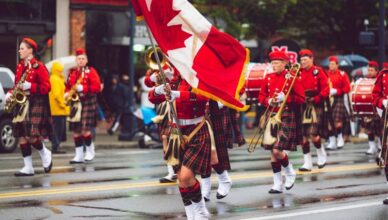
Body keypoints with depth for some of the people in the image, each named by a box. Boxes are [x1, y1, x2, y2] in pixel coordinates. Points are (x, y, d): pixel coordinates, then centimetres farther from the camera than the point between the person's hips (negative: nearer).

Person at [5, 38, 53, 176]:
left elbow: (46, 87, -10)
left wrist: (30, 86, -20)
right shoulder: (20, 66, 13)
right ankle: (28, 168, 6)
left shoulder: (38, 66, -8)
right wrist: (10, 94, 1)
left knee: (31, 135, -12)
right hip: (21, 103, 7)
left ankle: (45, 154, 17)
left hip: (35, 104, -7)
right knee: (21, 136, 2)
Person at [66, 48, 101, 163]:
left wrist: (82, 88, -20)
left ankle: (90, 151, 9)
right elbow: (68, 86, 24)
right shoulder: (72, 73, 14)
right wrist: (67, 93, 2)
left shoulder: (91, 71, -1)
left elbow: (97, 87, -11)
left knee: (85, 129, -12)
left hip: (88, 103, -5)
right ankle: (79, 155, 9)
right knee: (75, 130, 3)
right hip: (75, 103, 5)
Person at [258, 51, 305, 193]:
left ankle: (290, 172, 14)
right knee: (272, 151, 4)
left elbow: (301, 98, -5)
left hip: (286, 116, -5)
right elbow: (261, 96, 14)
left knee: (277, 150, -14)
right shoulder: (268, 78, 8)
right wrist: (269, 101, -7)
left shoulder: (292, 78, -5)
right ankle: (277, 184, 12)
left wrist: (285, 98, -17)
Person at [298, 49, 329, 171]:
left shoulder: (318, 71, -2)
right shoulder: (299, 73, 7)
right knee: (303, 136, 1)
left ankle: (321, 155, 15)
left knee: (314, 134, -12)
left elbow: (325, 89, -5)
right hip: (302, 106, 4)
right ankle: (307, 163, 9)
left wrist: (316, 99, -15)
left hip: (315, 106, -4)